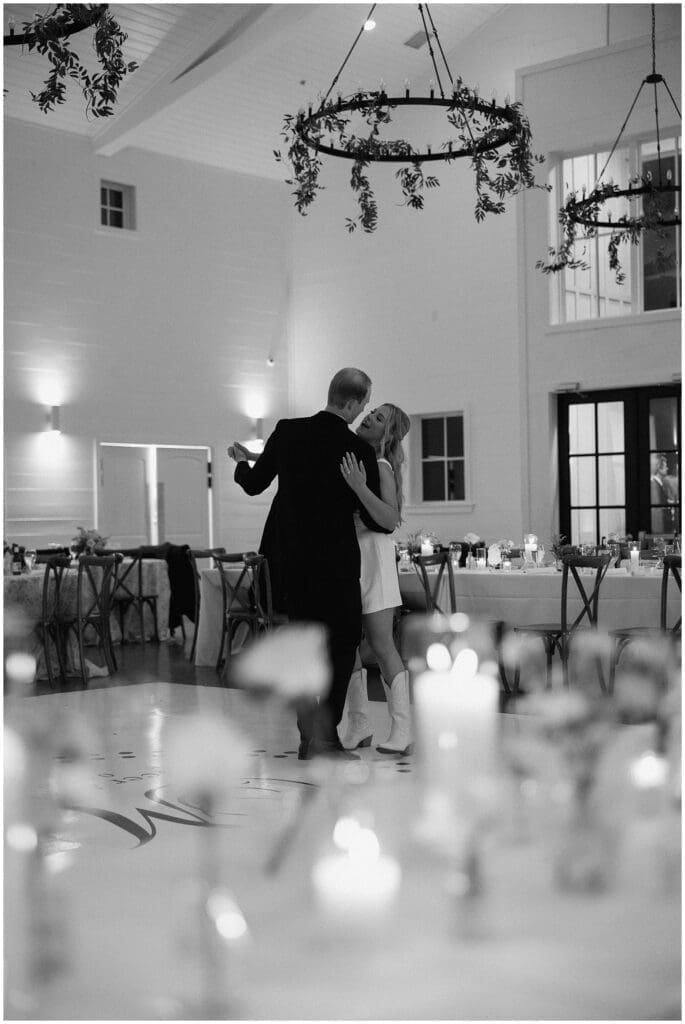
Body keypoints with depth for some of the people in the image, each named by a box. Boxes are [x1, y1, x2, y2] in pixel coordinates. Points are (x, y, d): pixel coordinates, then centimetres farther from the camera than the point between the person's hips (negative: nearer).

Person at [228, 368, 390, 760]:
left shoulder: (287, 432, -3)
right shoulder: (359, 449, -13)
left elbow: (254, 484, 7)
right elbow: (376, 519, -8)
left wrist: (241, 463, 29)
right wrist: (390, 523, 16)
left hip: (291, 557, 5)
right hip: (336, 562, -5)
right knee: (343, 643, 8)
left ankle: (309, 736, 20)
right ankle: (325, 735, 3)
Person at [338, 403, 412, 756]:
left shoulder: (381, 467, -9)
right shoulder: (341, 455, 9)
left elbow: (391, 519, -22)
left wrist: (359, 487, -31)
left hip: (370, 553, -6)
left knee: (382, 644, -7)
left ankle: (401, 731, -3)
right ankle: (358, 727, 16)